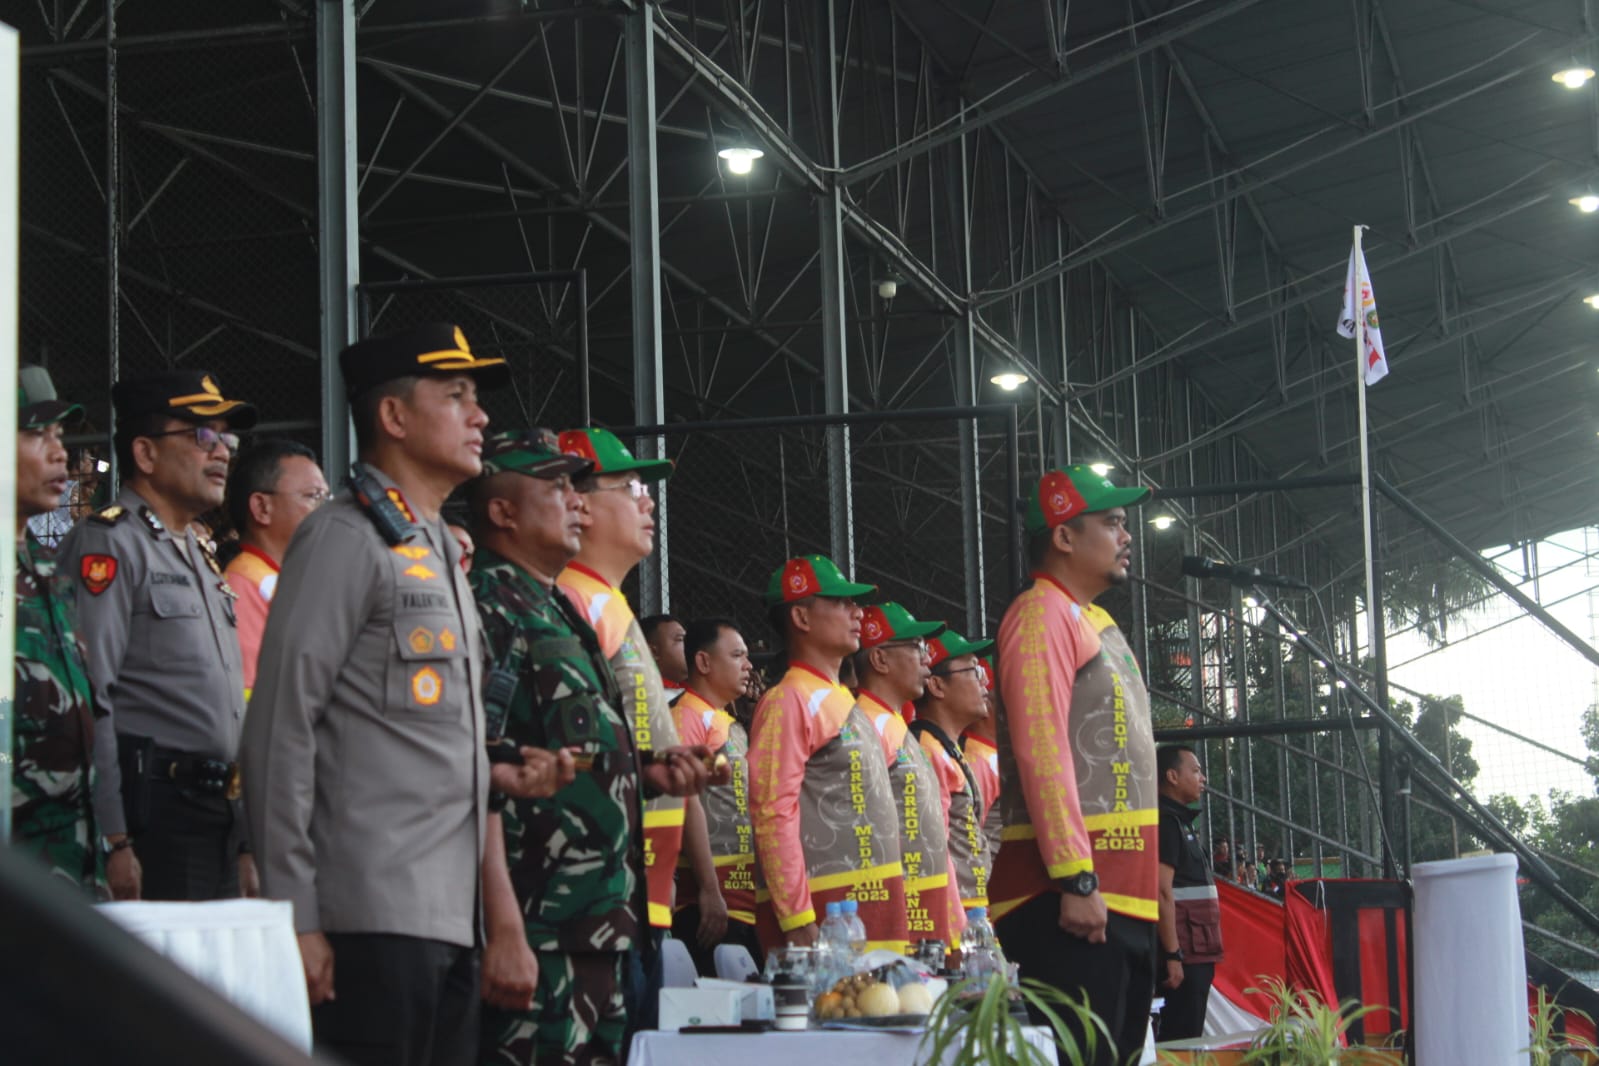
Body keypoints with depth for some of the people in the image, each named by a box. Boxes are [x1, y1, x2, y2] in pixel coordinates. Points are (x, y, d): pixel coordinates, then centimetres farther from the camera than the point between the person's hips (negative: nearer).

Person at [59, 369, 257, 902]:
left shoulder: (200, 555, 22)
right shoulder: (107, 545, -7)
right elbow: (88, 702, -15)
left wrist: (244, 843, 21)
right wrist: (112, 840, -21)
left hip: (217, 818, 9)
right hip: (153, 816, -9)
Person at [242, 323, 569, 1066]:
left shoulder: (438, 552, 21)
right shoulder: (347, 538, -6)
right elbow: (282, 732, -12)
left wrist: (494, 776, 8)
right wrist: (296, 918, -16)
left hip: (449, 916, 9)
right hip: (375, 914, -9)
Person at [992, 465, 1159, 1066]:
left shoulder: (1094, 625, 22)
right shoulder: (1042, 615, -7)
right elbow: (1041, 752, -17)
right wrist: (1077, 879, -22)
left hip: (1122, 895, 10)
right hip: (1074, 896, -10)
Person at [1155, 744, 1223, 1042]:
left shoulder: (1180, 822, 21)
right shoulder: (1167, 822, -10)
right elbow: (1162, 893, -18)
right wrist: (1173, 955, -22)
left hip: (1196, 953, 10)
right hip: (1182, 956, -10)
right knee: (1181, 1041, -12)